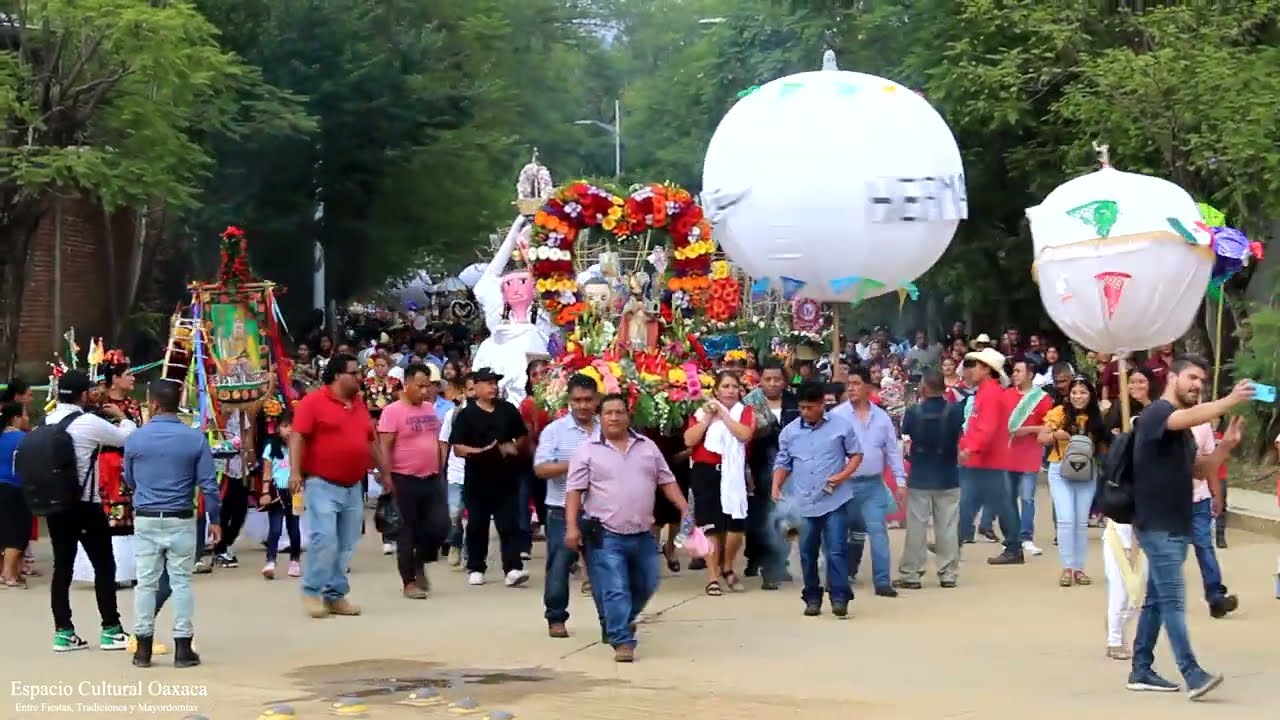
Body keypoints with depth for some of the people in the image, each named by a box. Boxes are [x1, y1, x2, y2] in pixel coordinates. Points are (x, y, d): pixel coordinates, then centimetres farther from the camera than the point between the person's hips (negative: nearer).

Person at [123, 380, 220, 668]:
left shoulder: (135, 439, -4)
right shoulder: (195, 438, -7)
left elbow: (129, 480, 10)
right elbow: (207, 483, -6)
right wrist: (215, 519, 4)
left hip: (146, 519, 1)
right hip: (181, 520, -1)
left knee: (146, 582, 7)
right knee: (181, 582, 4)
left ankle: (143, 648, 11)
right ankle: (183, 648, 5)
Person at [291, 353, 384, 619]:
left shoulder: (359, 405, 15)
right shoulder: (313, 402, -7)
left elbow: (371, 441, 23)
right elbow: (298, 437, -13)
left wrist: (383, 472, 24)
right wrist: (295, 471, -22)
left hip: (352, 487, 7)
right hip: (322, 485, -7)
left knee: (345, 545, 7)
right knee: (324, 539, -15)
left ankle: (335, 595, 13)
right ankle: (312, 592, -3)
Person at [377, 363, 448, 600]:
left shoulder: (430, 409, 11)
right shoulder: (393, 411, -10)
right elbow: (385, 447, -13)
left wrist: (440, 470, 17)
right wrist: (387, 477, -17)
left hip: (433, 478, 6)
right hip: (406, 479, -6)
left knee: (440, 526, -1)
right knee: (408, 530, 1)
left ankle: (420, 564, 24)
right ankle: (408, 581, 9)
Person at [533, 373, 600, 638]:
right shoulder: (555, 430, -3)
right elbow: (540, 468, -11)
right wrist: (572, 466, -23)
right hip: (563, 510, -2)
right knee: (559, 565, 1)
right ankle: (556, 618, 12)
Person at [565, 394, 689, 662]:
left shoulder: (648, 447, 9)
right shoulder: (588, 451, -2)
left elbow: (667, 481, 13)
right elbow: (574, 491, -5)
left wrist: (685, 509, 4)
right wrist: (572, 527, -14)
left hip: (643, 534, 5)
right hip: (605, 536, -5)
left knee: (646, 586, 15)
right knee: (614, 591, -9)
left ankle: (618, 625, 37)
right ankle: (623, 641, -4)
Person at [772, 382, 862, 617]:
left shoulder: (841, 426, -2)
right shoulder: (790, 431, 6)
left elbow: (856, 454, 5)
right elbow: (783, 462, 13)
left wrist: (842, 476, -12)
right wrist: (776, 486, -4)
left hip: (834, 500, -3)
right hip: (803, 502, 3)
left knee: (836, 550, -8)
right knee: (807, 552, 8)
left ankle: (839, 597, -6)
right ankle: (812, 598, 17)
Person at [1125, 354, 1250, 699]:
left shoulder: (1182, 427, 19)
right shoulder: (1156, 414, -11)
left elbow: (1199, 470, 16)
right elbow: (1194, 416, -32)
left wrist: (1226, 446, 2)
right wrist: (1230, 401, -41)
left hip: (1176, 525, 10)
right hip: (1158, 526, -10)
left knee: (1156, 600, 12)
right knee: (1173, 601, -11)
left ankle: (1141, 671, 17)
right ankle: (1193, 676, -15)